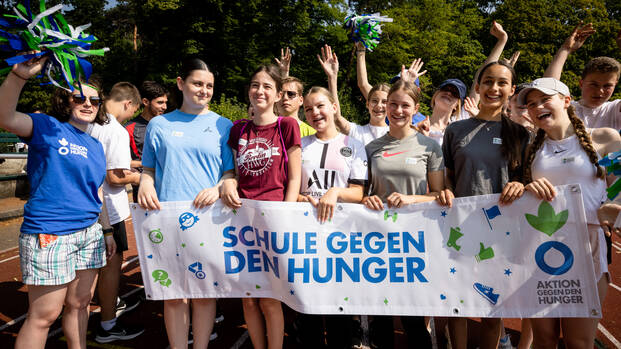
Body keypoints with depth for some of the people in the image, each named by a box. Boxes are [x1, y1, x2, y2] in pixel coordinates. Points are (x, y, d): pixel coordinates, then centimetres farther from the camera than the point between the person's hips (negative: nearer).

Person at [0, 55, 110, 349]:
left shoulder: (96, 146, 14)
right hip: (49, 235, -6)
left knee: (80, 303, 16)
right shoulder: (47, 128, -4)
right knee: (44, 314, 1)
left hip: (90, 233, 7)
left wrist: (105, 232, 19)